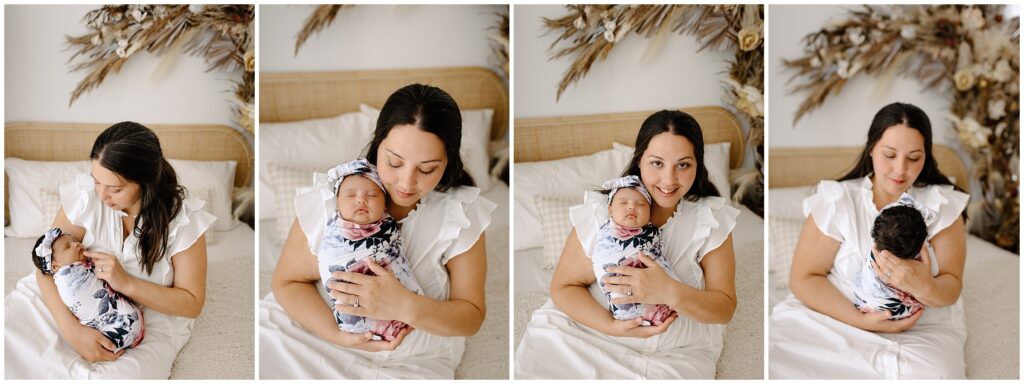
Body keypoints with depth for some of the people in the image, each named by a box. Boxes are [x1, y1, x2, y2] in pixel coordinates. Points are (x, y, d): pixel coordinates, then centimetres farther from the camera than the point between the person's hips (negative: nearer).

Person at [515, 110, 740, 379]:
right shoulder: (602, 211, -9)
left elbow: (725, 308, -7)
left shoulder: (712, 218, -4)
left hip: (677, 355, 1)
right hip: (593, 332, -1)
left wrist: (670, 292, -27)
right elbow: (563, 287, -6)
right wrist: (612, 325, -24)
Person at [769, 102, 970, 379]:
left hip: (922, 330, 1)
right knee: (774, 351, -28)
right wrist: (861, 320, -19)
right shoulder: (836, 201, -4)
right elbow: (803, 278, -6)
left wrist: (923, 287, -27)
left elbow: (952, 287, -2)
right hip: (836, 316, -1)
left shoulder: (942, 205, 0)